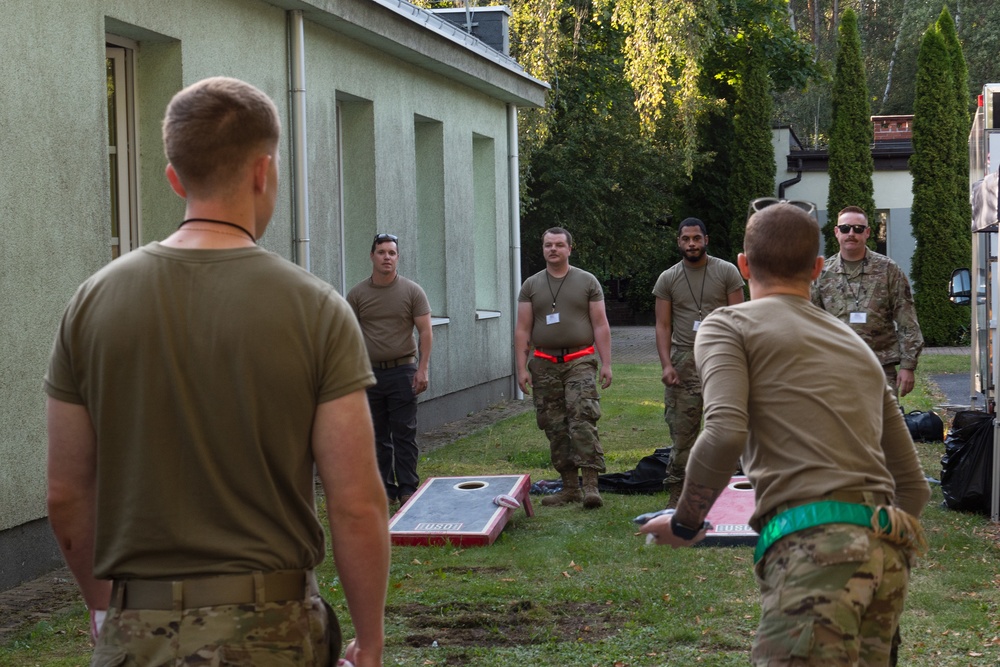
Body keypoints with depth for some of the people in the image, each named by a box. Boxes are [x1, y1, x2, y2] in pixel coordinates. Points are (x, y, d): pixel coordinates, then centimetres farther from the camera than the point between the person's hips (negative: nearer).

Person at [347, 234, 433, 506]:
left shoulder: (412, 291, 1)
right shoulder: (357, 294, 5)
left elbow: (425, 331, -1)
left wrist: (422, 369, -9)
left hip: (402, 371, -2)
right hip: (370, 372, 2)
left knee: (404, 434, -2)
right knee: (378, 436, 7)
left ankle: (407, 488, 4)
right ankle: (384, 489, 13)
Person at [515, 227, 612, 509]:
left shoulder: (587, 282, 6)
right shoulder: (531, 285, 11)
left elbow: (601, 325, 4)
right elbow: (522, 330, 8)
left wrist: (606, 364, -3)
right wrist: (522, 368, 0)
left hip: (580, 362, -3)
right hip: (544, 365, 3)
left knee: (583, 420, -17)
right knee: (554, 428, 4)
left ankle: (591, 485, -19)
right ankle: (570, 487, 11)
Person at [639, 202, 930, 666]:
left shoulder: (728, 325, 9)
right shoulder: (857, 346, 28)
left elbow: (725, 434, -10)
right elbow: (913, 486, 27)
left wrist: (684, 524, 4)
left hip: (813, 546, -7)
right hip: (888, 555, 7)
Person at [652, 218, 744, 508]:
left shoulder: (726, 272, 4)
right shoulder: (667, 279, 8)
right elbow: (663, 326, 7)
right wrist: (666, 364, -5)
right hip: (683, 361, 1)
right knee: (681, 429, 0)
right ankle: (677, 491, 5)